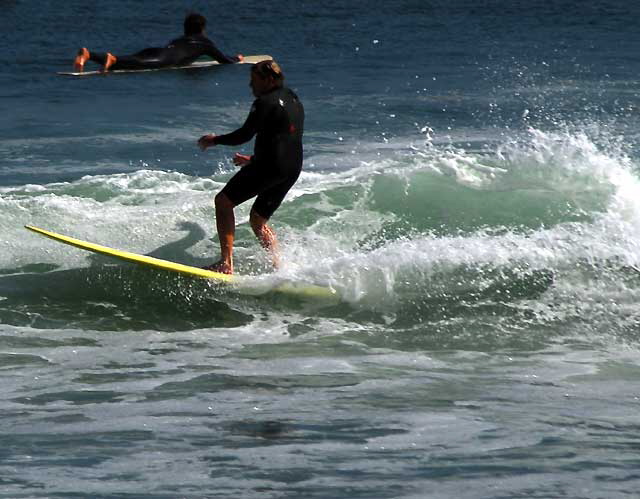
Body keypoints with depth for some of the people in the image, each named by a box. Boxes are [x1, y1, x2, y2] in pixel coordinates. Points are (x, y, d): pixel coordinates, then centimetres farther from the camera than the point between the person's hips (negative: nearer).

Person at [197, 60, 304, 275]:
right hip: (293, 168, 9)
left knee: (223, 201, -3)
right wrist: (254, 160, 32)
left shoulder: (265, 102, -9)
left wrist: (215, 140, 3)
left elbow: (245, 134, -13)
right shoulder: (293, 101, 20)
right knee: (258, 219, 21)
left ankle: (226, 263, -13)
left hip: (270, 165, -9)